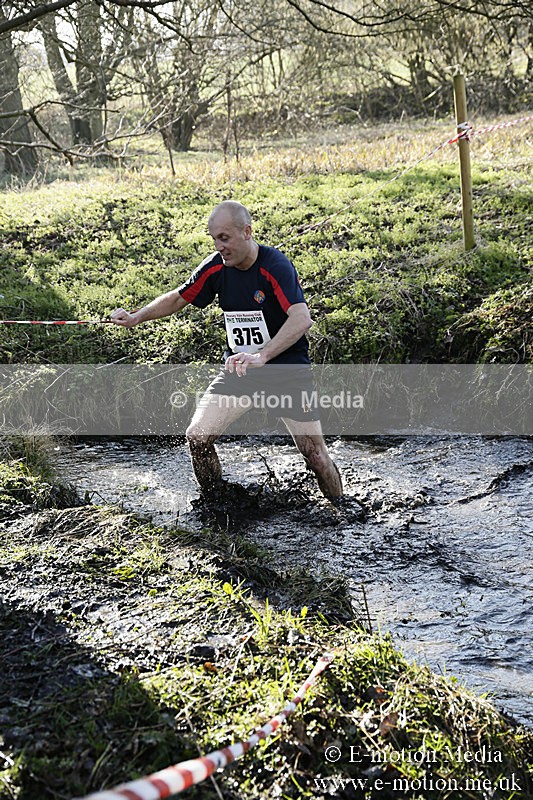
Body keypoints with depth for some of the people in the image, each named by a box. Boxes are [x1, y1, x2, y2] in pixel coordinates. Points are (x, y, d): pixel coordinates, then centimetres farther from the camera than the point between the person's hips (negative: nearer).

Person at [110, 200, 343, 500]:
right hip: (239, 368, 5)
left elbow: (302, 319, -36)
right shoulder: (216, 267, -4)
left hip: (287, 368, -5)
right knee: (198, 436, -9)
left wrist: (261, 356, -48)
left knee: (315, 453, -6)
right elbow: (179, 297, 13)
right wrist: (136, 317, 0)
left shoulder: (275, 265, -22)